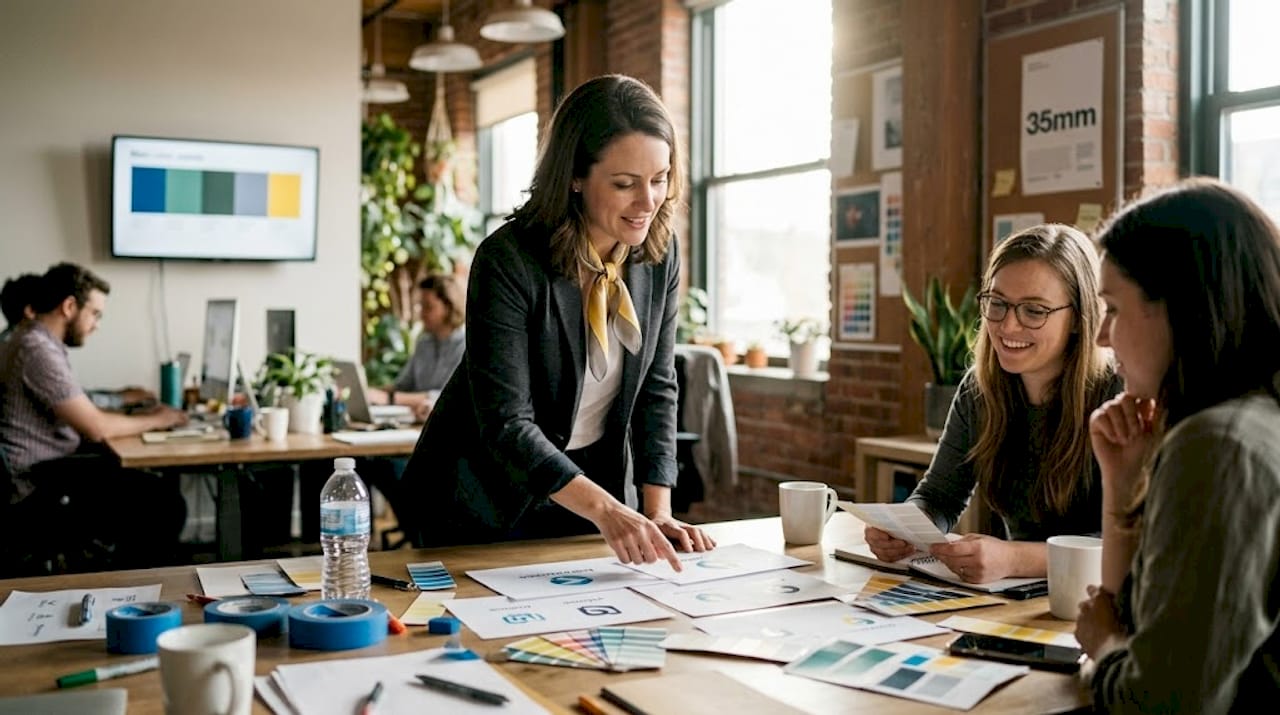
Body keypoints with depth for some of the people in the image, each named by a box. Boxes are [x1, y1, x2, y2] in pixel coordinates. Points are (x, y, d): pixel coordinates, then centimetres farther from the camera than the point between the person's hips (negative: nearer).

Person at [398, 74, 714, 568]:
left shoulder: (660, 254, -8)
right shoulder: (508, 262, -25)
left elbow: (656, 388, -3)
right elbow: (505, 423, -29)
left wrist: (657, 511, -11)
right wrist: (604, 509, -38)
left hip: (597, 480, 5)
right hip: (491, 499, -4)